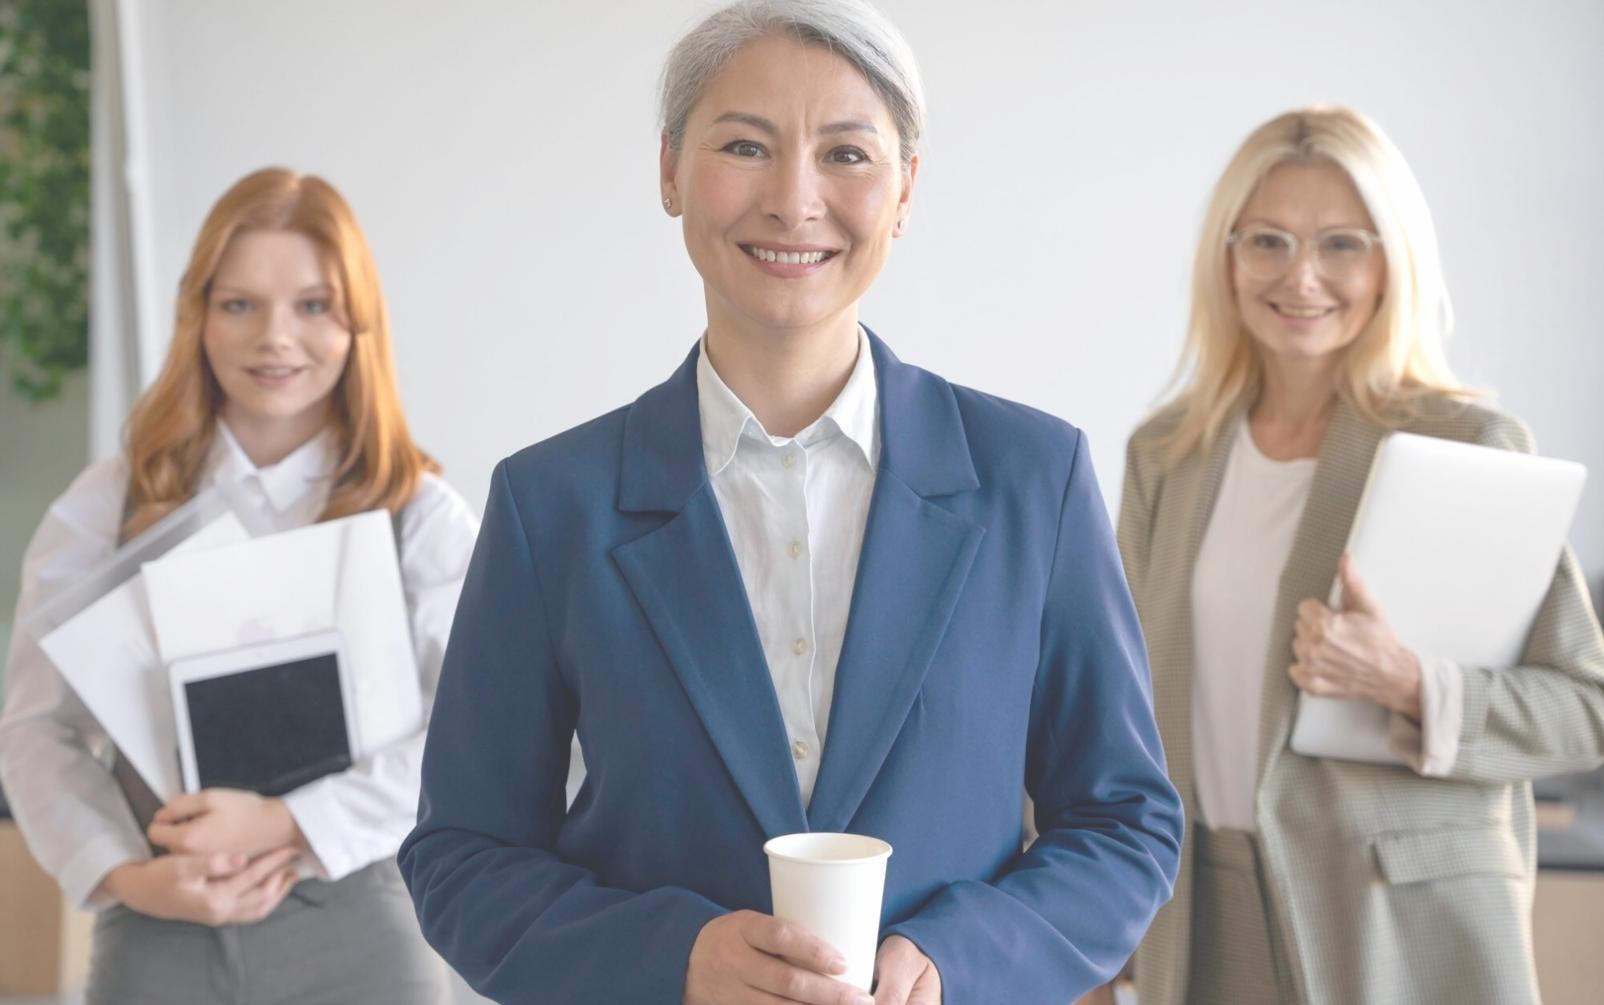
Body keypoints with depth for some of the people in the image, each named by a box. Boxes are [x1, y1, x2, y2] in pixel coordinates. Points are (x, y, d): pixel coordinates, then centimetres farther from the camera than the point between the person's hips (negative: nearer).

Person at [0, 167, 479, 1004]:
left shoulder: (422, 517, 2)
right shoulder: (107, 510, 5)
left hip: (356, 932, 0)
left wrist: (285, 824, -19)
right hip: (158, 937, 1)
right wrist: (126, 874, -14)